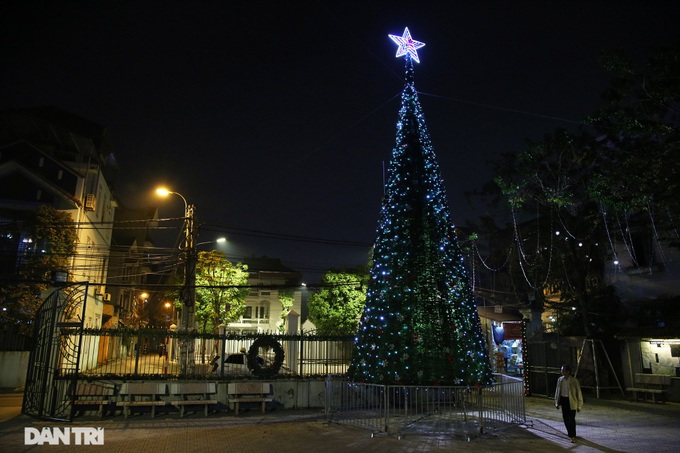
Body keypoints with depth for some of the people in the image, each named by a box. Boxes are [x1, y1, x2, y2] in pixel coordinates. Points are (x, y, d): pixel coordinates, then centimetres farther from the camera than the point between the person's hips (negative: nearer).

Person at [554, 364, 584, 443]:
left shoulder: (574, 381, -13)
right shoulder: (560, 380, 1)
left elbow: (579, 393, -8)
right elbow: (557, 391, 10)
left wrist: (579, 405, -7)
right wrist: (557, 403, 11)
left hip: (571, 401, -5)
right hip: (563, 400, 5)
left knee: (571, 419, -5)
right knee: (565, 418, 13)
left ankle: (573, 436, 8)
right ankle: (570, 433, 34)